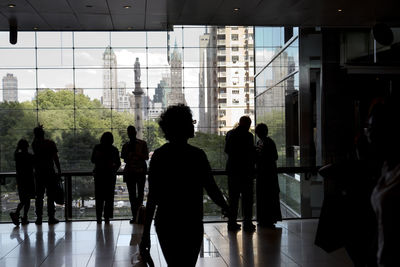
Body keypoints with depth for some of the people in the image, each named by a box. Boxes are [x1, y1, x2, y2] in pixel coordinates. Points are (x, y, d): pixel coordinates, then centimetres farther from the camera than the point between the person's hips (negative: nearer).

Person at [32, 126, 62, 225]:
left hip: (38, 173, 3)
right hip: (50, 172, -3)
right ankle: (51, 217, 2)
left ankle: (39, 218, 7)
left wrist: (37, 132, 25)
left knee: (39, 196, 8)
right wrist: (59, 171, -2)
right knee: (51, 196, 2)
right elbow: (55, 158, -7)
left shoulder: (34, 144, 2)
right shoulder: (50, 143, -5)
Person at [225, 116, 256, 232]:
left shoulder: (230, 134, 4)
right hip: (246, 170, -5)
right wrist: (252, 165, 2)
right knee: (247, 197, 3)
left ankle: (232, 223, 12)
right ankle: (247, 223, 4)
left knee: (233, 197, 11)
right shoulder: (248, 136, -13)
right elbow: (251, 153, -12)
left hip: (232, 170, 5)